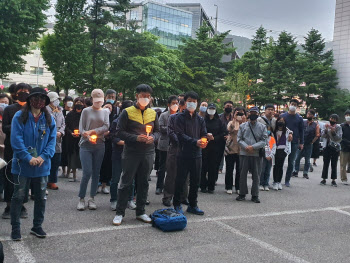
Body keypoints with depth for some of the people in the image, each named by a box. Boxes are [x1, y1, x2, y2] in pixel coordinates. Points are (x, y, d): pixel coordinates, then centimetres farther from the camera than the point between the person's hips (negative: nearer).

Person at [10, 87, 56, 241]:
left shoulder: (49, 119, 5)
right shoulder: (19, 117, -6)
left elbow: (52, 140, 0)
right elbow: (16, 140, -12)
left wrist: (43, 156, -14)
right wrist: (28, 158, -20)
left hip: (42, 166, 3)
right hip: (22, 165, -3)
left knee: (41, 197, 12)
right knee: (18, 196, 5)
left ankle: (37, 226, 27)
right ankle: (15, 228, 19)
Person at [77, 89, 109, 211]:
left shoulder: (105, 112, 12)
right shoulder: (86, 111, 5)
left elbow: (106, 127, -2)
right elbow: (81, 128, 0)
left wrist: (93, 131, -13)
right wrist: (88, 137, -18)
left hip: (99, 146, 3)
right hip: (86, 145, -2)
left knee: (96, 173, 5)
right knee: (87, 172, -10)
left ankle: (92, 199, 15)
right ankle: (81, 199, 3)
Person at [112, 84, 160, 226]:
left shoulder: (153, 113, 11)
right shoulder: (127, 112, -2)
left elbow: (157, 131, 16)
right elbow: (120, 132, -5)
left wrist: (153, 137, -7)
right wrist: (136, 138, -17)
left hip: (148, 153, 4)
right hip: (131, 153, -4)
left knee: (143, 183, 11)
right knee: (126, 183, 1)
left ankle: (140, 212, 23)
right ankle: (119, 213, 11)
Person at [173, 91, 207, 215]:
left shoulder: (200, 119, 13)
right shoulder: (180, 117, -2)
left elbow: (204, 134, 9)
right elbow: (180, 135, -12)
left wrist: (204, 142, -15)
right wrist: (195, 142, -22)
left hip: (197, 154, 5)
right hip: (184, 154, -5)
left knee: (195, 181, 11)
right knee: (180, 180, 1)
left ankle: (192, 205, 23)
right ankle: (177, 204, 14)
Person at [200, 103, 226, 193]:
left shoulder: (218, 121, 10)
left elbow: (223, 133, 6)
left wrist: (214, 138, -7)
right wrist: (206, 135, -15)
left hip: (215, 148, 2)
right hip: (204, 146, -1)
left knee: (213, 167, 1)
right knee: (203, 167, -3)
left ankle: (211, 187, 10)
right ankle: (203, 186, 8)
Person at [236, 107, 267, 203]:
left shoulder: (262, 127, 5)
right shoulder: (243, 126, 7)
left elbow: (264, 141, -2)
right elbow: (239, 139, 3)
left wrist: (253, 147, -13)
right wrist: (246, 147, -14)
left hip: (257, 154, 0)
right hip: (244, 153, 1)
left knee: (256, 175, 4)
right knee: (243, 174, 5)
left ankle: (255, 195, 14)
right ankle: (242, 194, 16)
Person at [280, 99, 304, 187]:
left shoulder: (299, 118, 7)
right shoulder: (283, 116, 4)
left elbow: (301, 131, 9)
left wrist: (301, 143, 5)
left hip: (294, 143, 1)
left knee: (291, 162, 6)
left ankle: (287, 180, 15)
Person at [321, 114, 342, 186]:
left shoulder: (338, 127, 0)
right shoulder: (327, 126, 6)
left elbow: (339, 138, -10)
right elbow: (323, 136, -2)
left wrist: (333, 131, -22)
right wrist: (326, 129, -17)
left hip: (335, 148, -1)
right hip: (327, 147, 2)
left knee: (334, 165, 1)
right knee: (326, 164, 3)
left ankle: (333, 180, 7)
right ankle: (324, 179, 9)